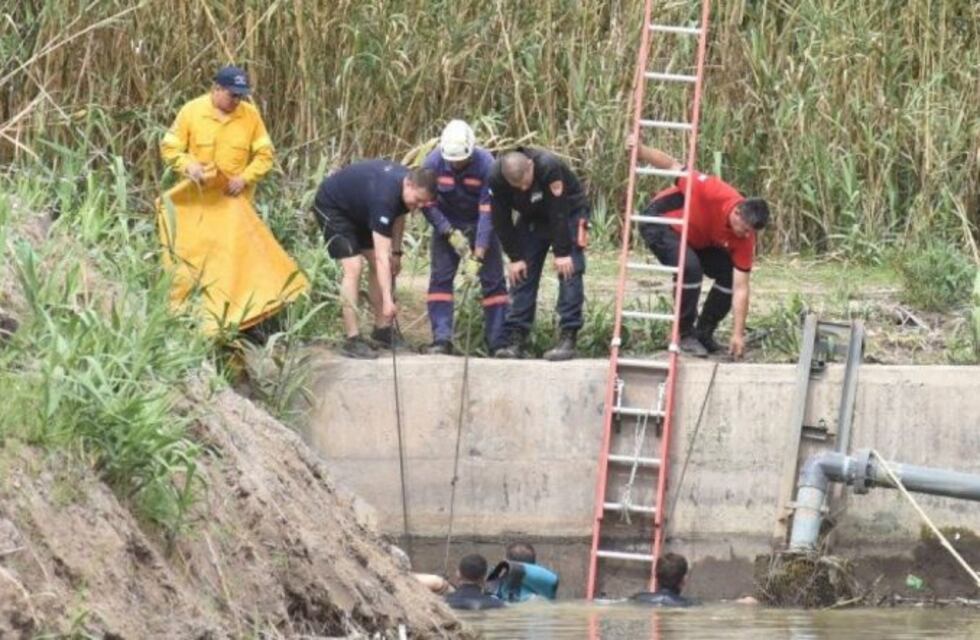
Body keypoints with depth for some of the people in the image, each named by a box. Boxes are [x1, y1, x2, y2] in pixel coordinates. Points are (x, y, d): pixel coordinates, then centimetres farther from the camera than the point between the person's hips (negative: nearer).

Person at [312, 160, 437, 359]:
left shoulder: (409, 181, -15)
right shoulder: (384, 197, -40)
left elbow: (399, 214, 11)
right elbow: (382, 257, -41)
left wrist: (396, 252, 6)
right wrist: (387, 301, -43)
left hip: (357, 208, 9)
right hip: (331, 206, -9)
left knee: (376, 265, 5)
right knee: (353, 267, -19)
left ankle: (382, 328, 14)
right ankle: (352, 340, -20)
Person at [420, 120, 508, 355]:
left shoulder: (485, 164, -28)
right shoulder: (434, 162, -23)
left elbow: (487, 212, -27)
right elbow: (427, 203, -12)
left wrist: (477, 256, -31)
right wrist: (451, 234, -21)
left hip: (479, 224, -1)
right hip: (447, 223, 1)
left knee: (493, 280, -5)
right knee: (440, 277, -8)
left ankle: (498, 342, 0)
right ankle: (441, 340, -8)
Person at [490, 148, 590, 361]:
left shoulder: (548, 167, -38)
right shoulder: (497, 178, -25)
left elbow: (559, 213, -33)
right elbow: (501, 221, -15)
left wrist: (562, 253, -28)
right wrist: (515, 258, -14)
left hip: (568, 211, -4)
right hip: (533, 217, 4)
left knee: (569, 271, -16)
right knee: (521, 274, -3)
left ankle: (568, 339, -18)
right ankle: (516, 339, -1)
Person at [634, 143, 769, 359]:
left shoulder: (745, 239, -21)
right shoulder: (714, 193, -37)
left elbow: (740, 289, -21)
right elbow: (673, 165, -26)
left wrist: (738, 334, -25)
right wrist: (639, 150, -36)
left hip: (697, 240, 6)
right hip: (660, 221, -6)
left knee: (731, 274, -7)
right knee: (690, 268, -29)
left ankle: (704, 333, 9)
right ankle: (685, 335, -14)